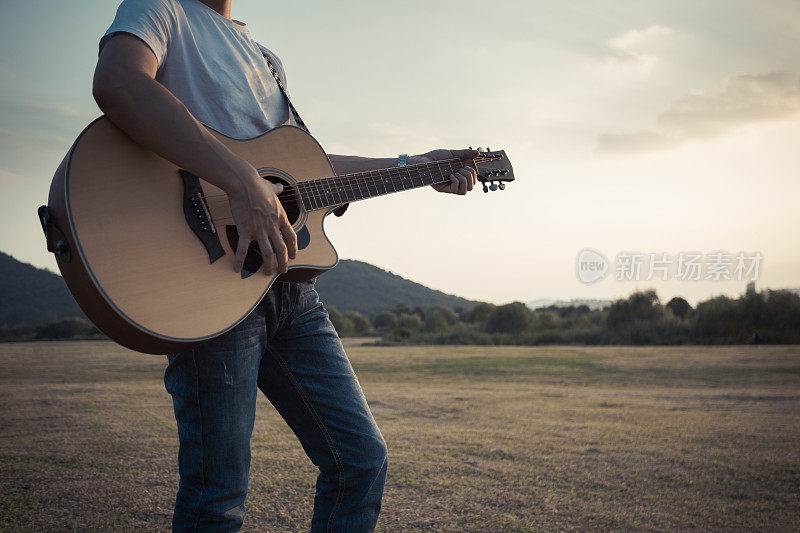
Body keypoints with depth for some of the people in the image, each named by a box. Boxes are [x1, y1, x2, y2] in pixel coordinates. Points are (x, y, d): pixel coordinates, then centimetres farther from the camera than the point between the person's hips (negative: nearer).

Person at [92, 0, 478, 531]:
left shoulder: (266, 59, 24)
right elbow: (116, 84, -24)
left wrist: (415, 166, 27)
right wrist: (244, 184, -30)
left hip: (290, 284, 8)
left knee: (363, 457, 9)